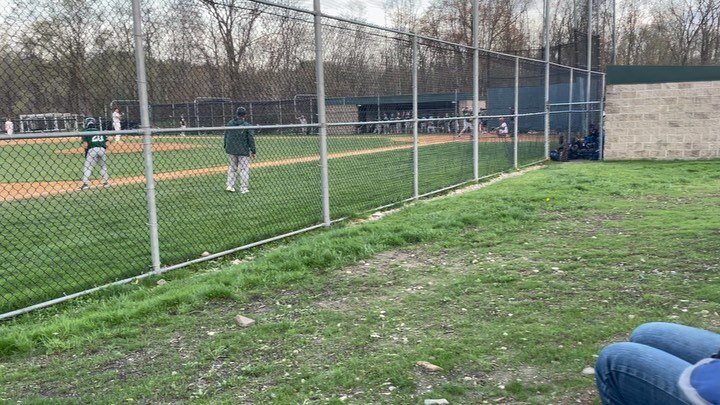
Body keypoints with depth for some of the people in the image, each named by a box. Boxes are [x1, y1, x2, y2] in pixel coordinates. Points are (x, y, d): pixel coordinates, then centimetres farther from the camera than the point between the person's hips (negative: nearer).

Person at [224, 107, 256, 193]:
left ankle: (230, 186, 10)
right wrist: (253, 150, -1)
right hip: (243, 151, -4)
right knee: (244, 169, 3)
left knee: (231, 168, 16)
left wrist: (225, 147, 20)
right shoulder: (247, 125, -10)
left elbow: (225, 136, 9)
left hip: (231, 150, 4)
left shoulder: (229, 123, 3)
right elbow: (251, 139, -8)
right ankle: (243, 188, 3)